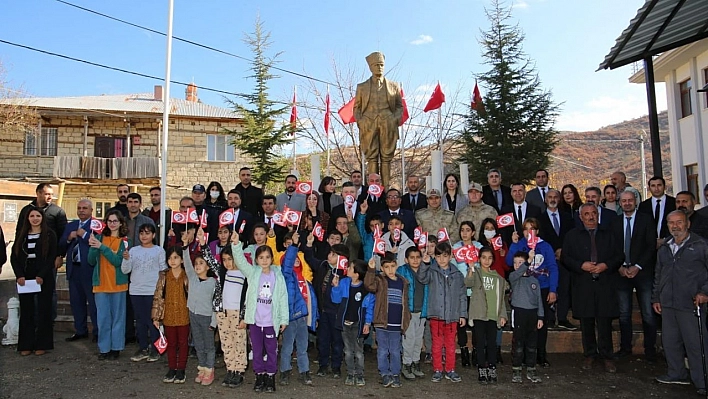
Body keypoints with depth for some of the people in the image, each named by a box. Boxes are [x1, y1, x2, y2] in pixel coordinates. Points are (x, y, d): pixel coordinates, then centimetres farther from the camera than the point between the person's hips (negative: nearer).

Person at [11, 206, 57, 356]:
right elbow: (14, 256, 6)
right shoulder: (22, 235, 10)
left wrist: (42, 275, -15)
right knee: (26, 310, 6)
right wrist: (19, 275, -7)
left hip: (44, 278, -3)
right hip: (24, 278, 3)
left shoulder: (49, 234, 0)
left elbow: (52, 256, -6)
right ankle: (26, 344, 14)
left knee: (43, 310, 1)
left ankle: (42, 344, 8)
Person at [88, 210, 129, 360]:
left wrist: (102, 247, -20)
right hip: (101, 284, 2)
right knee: (103, 317, 6)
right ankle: (104, 348, 15)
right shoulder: (100, 237, 6)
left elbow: (118, 261, -14)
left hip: (118, 284, -2)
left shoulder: (124, 240, -1)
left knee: (118, 316, 5)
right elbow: (91, 261, 3)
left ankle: (116, 347, 15)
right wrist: (93, 247, -15)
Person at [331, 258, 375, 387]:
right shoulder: (343, 283, -4)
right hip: (345, 323, 3)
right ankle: (350, 374, 24)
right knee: (348, 351, 13)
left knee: (359, 351, 7)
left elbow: (370, 306, -8)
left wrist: (367, 323, -9)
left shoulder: (366, 287, -14)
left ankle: (359, 375, 19)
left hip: (358, 323, -3)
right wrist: (335, 286, -12)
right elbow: (336, 300, 3)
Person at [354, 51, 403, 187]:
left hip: (388, 125, 0)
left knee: (386, 158, -2)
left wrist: (396, 119, -2)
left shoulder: (394, 86, 17)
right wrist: (359, 121, -2)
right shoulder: (362, 87, 17)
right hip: (368, 125, 0)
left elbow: (399, 106, 16)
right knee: (371, 158, -5)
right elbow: (357, 108, 15)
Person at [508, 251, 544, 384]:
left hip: (532, 313, 4)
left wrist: (540, 317, 7)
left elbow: (539, 299, 11)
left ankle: (531, 371, 19)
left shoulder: (534, 280, 10)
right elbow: (519, 272, -25)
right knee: (518, 343, -1)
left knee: (532, 344, 9)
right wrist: (528, 262, -31)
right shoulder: (513, 277, 0)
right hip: (519, 312, -3)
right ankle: (516, 371, 7)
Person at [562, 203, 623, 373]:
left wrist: (606, 265, -9)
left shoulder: (608, 234, 12)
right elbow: (565, 258, 4)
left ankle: (607, 357, 11)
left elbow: (618, 257, 9)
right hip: (583, 284, 0)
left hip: (605, 284, 0)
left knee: (605, 322, -1)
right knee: (586, 322, 6)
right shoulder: (573, 235, 9)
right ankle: (589, 355, 18)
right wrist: (581, 265, -11)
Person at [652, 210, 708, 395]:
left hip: (691, 305, -6)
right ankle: (677, 374, 27)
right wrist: (656, 298, 19)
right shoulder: (664, 249, 14)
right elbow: (658, 275, 20)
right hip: (668, 305, 6)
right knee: (670, 341, 12)